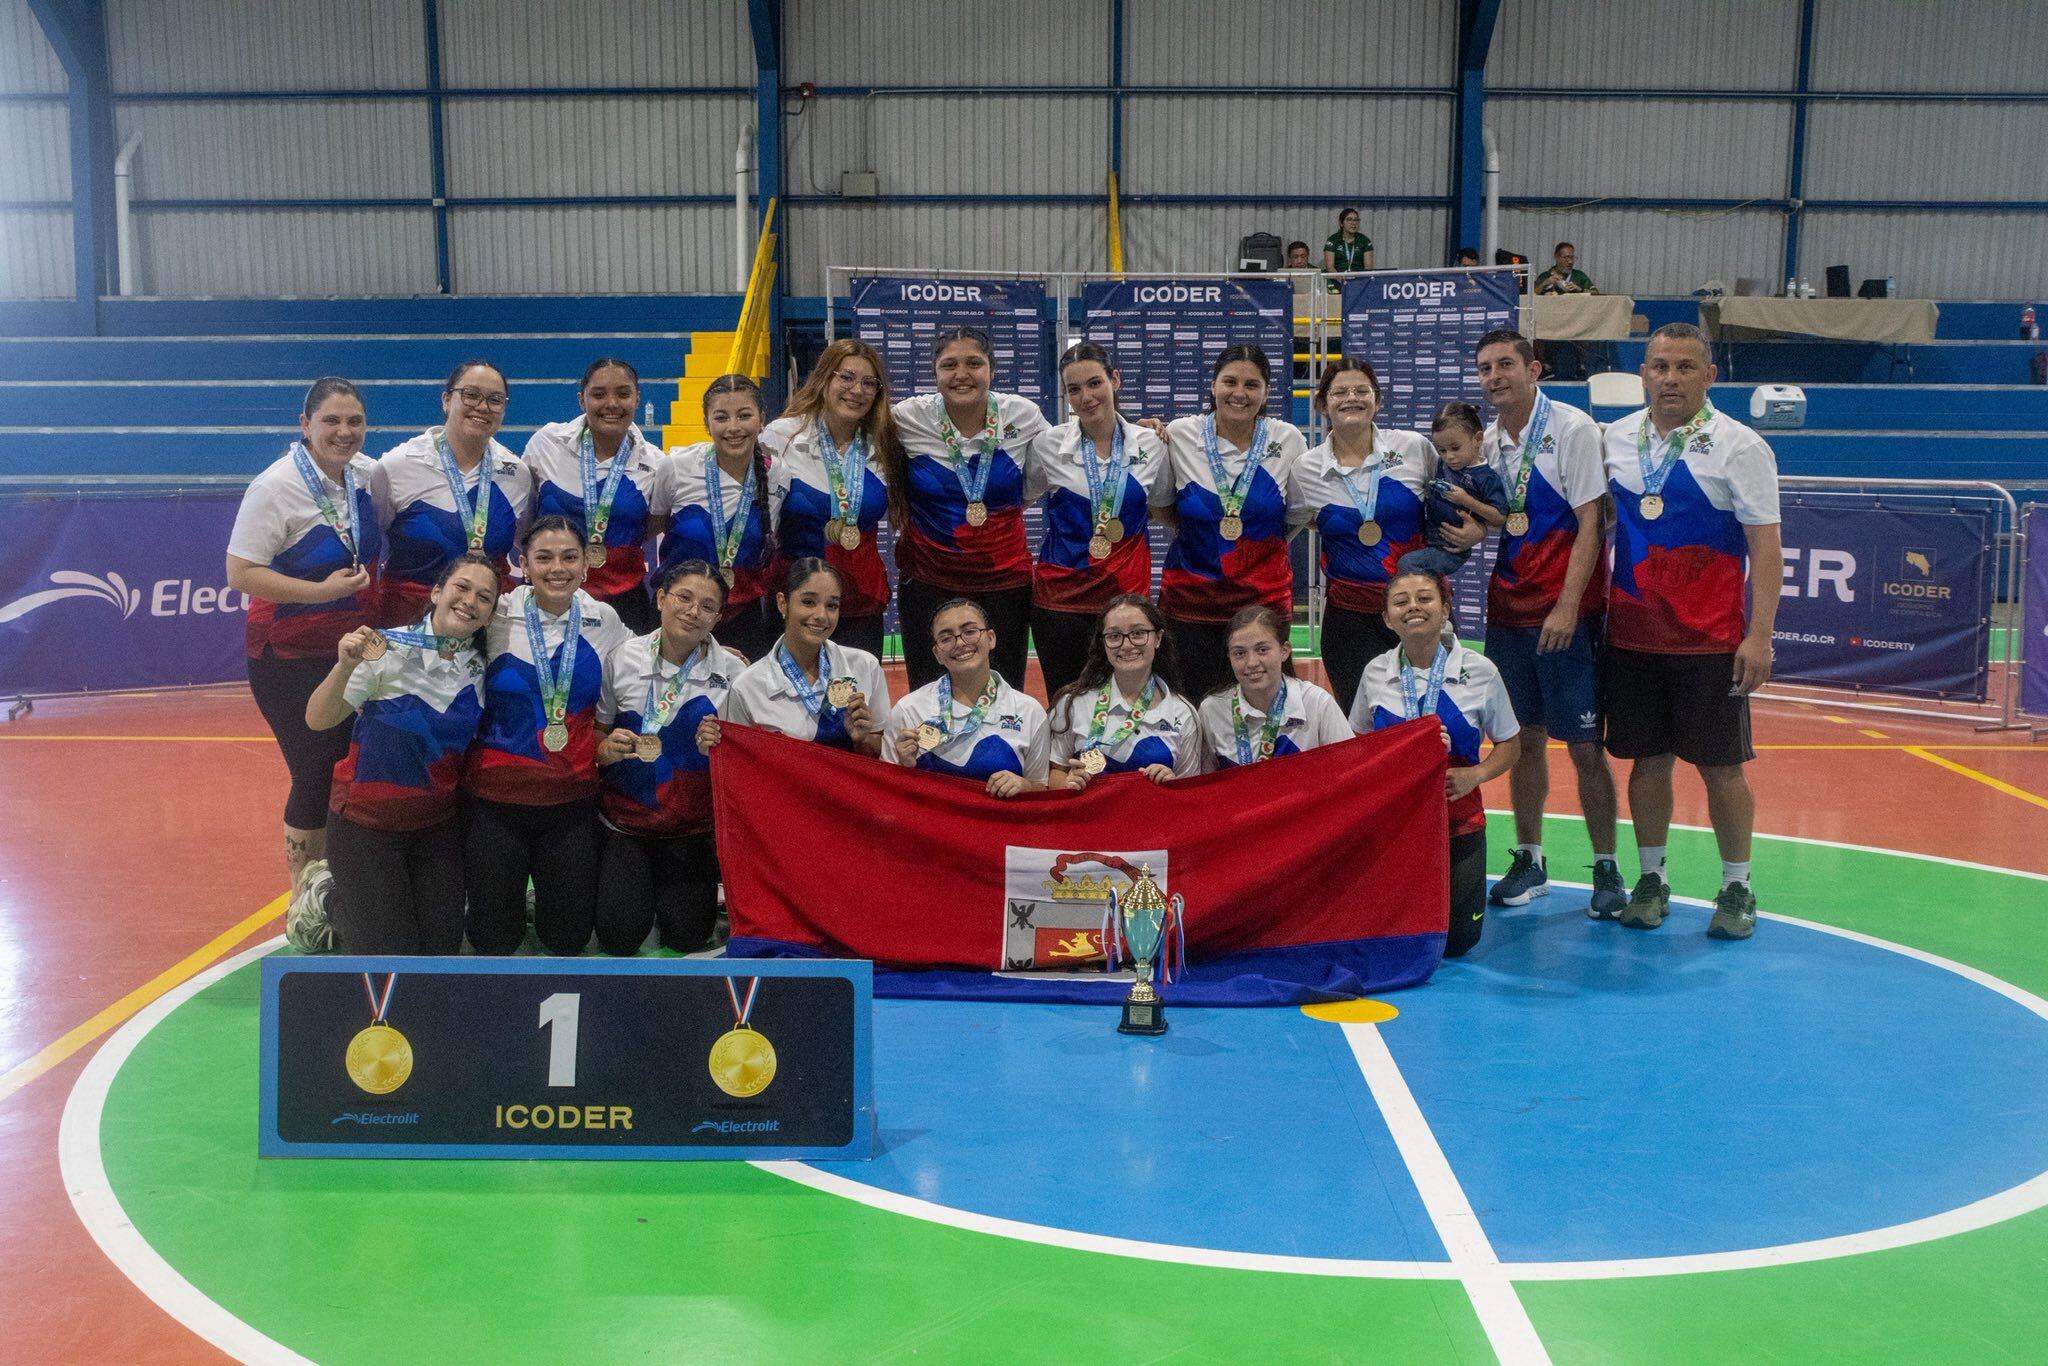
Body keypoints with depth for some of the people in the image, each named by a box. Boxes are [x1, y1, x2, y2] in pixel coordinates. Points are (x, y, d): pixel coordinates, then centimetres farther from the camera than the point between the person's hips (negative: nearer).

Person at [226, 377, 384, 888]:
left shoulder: (367, 474, 1)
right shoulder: (275, 487, -17)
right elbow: (240, 574, -20)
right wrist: (322, 590, -25)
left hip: (353, 649, 6)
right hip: (291, 658, -6)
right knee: (318, 777, -1)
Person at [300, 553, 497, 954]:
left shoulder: (480, 669, -4)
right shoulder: (387, 648, -17)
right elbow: (318, 721, -18)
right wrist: (345, 667, -33)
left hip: (437, 825, 4)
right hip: (366, 821, -4)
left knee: (440, 951, 7)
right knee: (392, 959, -2)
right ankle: (331, 902, 27)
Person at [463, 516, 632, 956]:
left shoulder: (603, 620, 1)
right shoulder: (497, 616, -7)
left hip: (573, 797, 2)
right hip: (498, 793, -2)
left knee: (568, 938, 7)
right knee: (494, 941, 4)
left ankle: (542, 888, 38)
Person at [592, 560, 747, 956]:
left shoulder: (732, 670, -8)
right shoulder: (623, 658, -6)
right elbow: (596, 733, 4)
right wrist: (607, 749, -18)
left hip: (692, 827, 0)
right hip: (624, 819, 0)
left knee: (686, 937, -1)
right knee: (620, 936, -5)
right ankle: (623, 881, 28)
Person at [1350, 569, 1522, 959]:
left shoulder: (1479, 671, -7)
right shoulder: (1376, 673, -3)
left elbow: (1509, 744, 3)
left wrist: (1475, 774, -16)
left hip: (1458, 822, -1)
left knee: (1456, 942, 0)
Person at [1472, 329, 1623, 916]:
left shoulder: (1573, 429, -8)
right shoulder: (1485, 442, 9)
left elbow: (1590, 524, -12)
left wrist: (1568, 607, -19)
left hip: (1566, 615, -5)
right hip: (1507, 612, 5)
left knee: (1585, 746, -2)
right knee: (1523, 741, 10)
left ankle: (1606, 868, 10)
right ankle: (1529, 862, 20)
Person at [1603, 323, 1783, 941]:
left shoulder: (1738, 446, -5)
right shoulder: (1616, 439, 6)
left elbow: (1766, 547, -7)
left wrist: (1759, 635, -13)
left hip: (1709, 641, -3)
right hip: (1631, 634, 3)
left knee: (1721, 767, 3)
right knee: (1647, 759, 9)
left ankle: (1736, 887, 17)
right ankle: (1651, 879, 22)